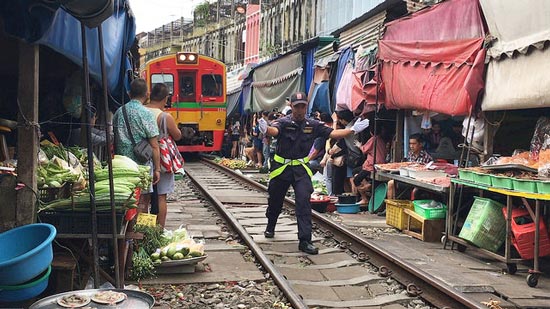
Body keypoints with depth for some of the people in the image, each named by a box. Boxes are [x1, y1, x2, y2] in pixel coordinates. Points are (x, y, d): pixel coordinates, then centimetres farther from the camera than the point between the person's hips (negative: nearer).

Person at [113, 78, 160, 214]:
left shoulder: (118, 112, 7)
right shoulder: (146, 114, -11)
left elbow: (113, 140, 14)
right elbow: (154, 145, -13)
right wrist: (157, 169, -9)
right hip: (141, 164, -6)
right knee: (142, 201, 2)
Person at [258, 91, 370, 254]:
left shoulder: (313, 125, 1)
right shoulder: (283, 122, -11)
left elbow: (332, 133, -2)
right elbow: (274, 130, -31)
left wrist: (353, 130, -11)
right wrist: (265, 129, -55)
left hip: (301, 169, 1)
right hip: (281, 168, -1)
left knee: (304, 203, -11)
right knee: (275, 201, 15)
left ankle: (305, 241, -8)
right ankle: (270, 227, 44)